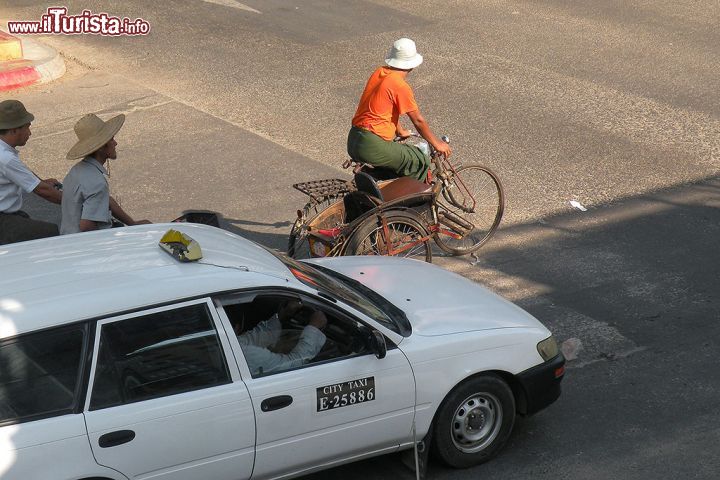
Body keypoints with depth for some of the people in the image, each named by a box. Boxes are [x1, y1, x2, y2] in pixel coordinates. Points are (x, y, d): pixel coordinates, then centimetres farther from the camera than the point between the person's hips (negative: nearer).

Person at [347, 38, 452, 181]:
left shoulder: (378, 73, 11)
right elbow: (418, 121, -8)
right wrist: (437, 144, 5)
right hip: (372, 146, -9)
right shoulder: (400, 86, -14)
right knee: (421, 162, -1)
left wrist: (400, 131, 39)